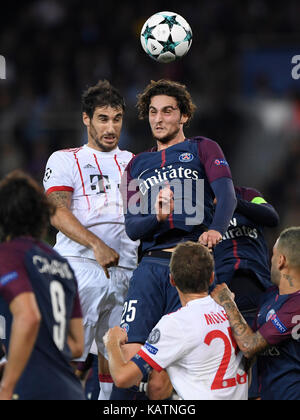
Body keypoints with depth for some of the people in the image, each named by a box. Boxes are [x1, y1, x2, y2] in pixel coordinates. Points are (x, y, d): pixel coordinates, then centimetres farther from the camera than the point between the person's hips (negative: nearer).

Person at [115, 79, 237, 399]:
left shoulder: (203, 149, 13)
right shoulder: (137, 165, 23)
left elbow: (227, 196, -5)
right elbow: (131, 227, 12)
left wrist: (215, 229, -27)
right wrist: (157, 216, -12)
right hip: (152, 263, 2)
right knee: (132, 355, -12)